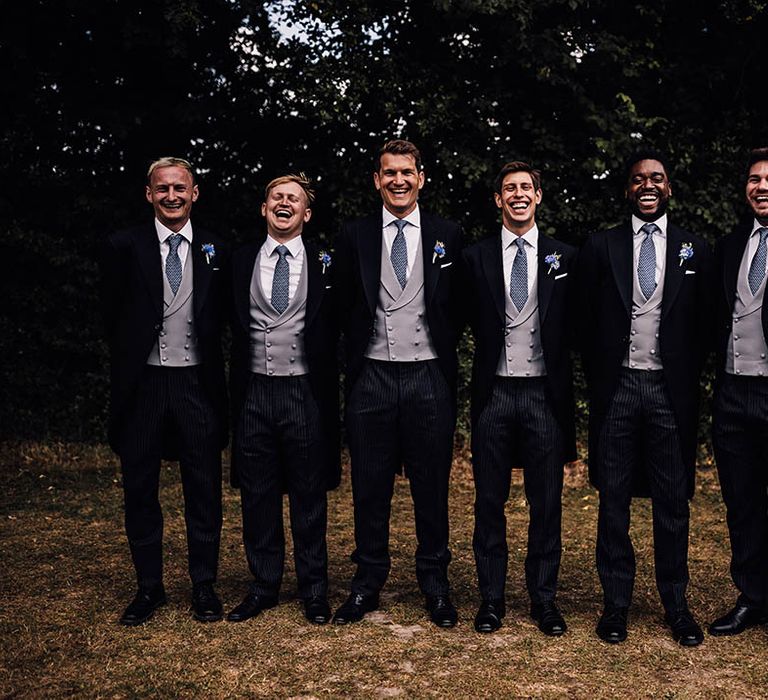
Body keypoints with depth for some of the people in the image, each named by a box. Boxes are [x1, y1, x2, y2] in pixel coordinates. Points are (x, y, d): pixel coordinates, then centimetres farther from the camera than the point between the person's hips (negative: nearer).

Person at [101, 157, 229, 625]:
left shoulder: (216, 250, 6)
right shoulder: (124, 247, 2)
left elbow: (220, 319, 10)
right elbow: (114, 318, 7)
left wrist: (207, 365, 2)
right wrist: (129, 364, 5)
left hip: (197, 384, 0)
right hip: (143, 384, 0)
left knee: (205, 491, 5)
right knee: (140, 490, 7)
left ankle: (204, 585, 18)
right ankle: (149, 587, 21)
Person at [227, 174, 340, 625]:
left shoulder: (324, 263, 2)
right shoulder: (241, 262, 7)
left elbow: (334, 329, 3)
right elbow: (234, 327, 11)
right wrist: (237, 386, 4)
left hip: (305, 394, -2)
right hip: (254, 393, 2)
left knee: (309, 497, 7)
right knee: (258, 496, 9)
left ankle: (314, 589, 20)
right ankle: (264, 585, 23)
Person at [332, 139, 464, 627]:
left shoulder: (448, 236, 5)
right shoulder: (354, 237, 6)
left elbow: (458, 309, 10)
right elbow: (346, 308, 11)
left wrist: (442, 353, 4)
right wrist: (359, 356, 7)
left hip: (429, 377, 0)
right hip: (372, 377, 1)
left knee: (432, 486, 6)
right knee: (370, 486, 7)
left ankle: (435, 583, 20)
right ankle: (368, 583, 20)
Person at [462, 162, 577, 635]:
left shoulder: (565, 257, 5)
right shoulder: (476, 257, 5)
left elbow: (573, 328, 7)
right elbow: (471, 322, 8)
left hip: (546, 394, 0)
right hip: (494, 394, 0)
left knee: (547, 503, 7)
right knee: (490, 502, 7)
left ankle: (544, 599, 20)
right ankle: (492, 597, 19)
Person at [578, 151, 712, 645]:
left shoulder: (694, 250, 7)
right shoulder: (601, 248, 5)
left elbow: (703, 326, 7)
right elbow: (588, 323, 5)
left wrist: (689, 382, 1)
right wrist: (598, 381, 2)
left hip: (671, 391, 0)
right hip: (616, 388, 0)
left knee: (673, 503, 7)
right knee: (614, 502, 6)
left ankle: (676, 605, 20)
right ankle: (616, 602, 17)